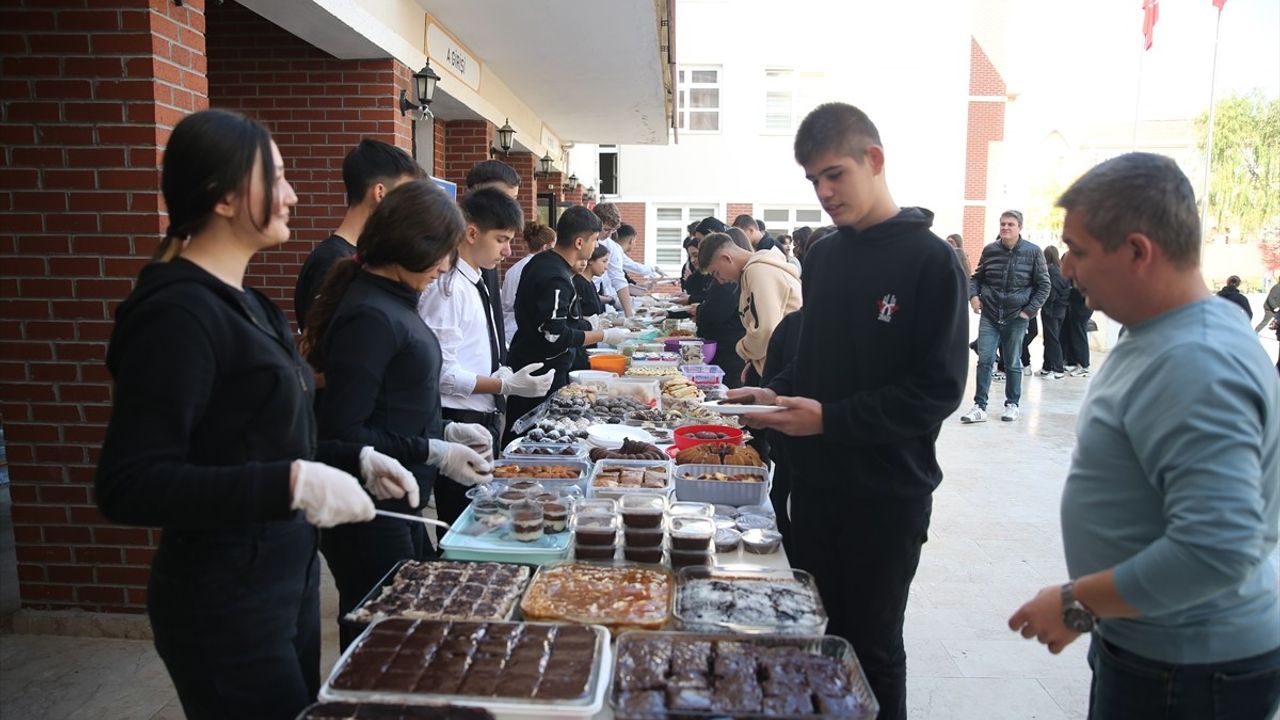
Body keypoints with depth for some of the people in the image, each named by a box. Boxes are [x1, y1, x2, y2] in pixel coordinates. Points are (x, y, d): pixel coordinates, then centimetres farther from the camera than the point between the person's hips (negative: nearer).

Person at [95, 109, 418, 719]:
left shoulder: (242, 302, 9)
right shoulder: (179, 313, -21)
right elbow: (128, 486, -27)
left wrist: (355, 459, 5)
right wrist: (293, 484, -31)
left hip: (287, 579, 9)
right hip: (223, 603, -9)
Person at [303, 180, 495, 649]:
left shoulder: (392, 302, 9)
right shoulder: (369, 316, -20)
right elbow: (343, 432, -22)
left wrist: (447, 430, 7)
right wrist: (435, 453, -19)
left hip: (399, 511, 9)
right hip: (370, 518, -9)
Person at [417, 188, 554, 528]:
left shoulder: (476, 282, 11)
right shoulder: (447, 287, -17)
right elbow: (440, 372, -22)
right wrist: (505, 385, -21)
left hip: (484, 419, 9)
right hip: (458, 423, -9)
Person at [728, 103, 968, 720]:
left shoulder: (929, 260, -12)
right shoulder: (821, 255, 9)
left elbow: (938, 390, -16)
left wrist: (829, 419, -22)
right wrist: (776, 394, 0)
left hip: (887, 493, -6)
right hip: (815, 479, 6)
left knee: (871, 647, 9)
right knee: (816, 636, 16)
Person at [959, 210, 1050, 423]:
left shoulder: (1033, 252, -3)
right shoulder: (990, 250, 3)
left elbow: (1043, 285, 2)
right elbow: (977, 277, 15)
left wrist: (1030, 310, -7)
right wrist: (973, 295, -4)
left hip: (1016, 318, -1)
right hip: (989, 315, 1)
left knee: (1013, 363, 9)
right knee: (985, 360, -5)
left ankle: (1012, 404, 23)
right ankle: (980, 406, -1)